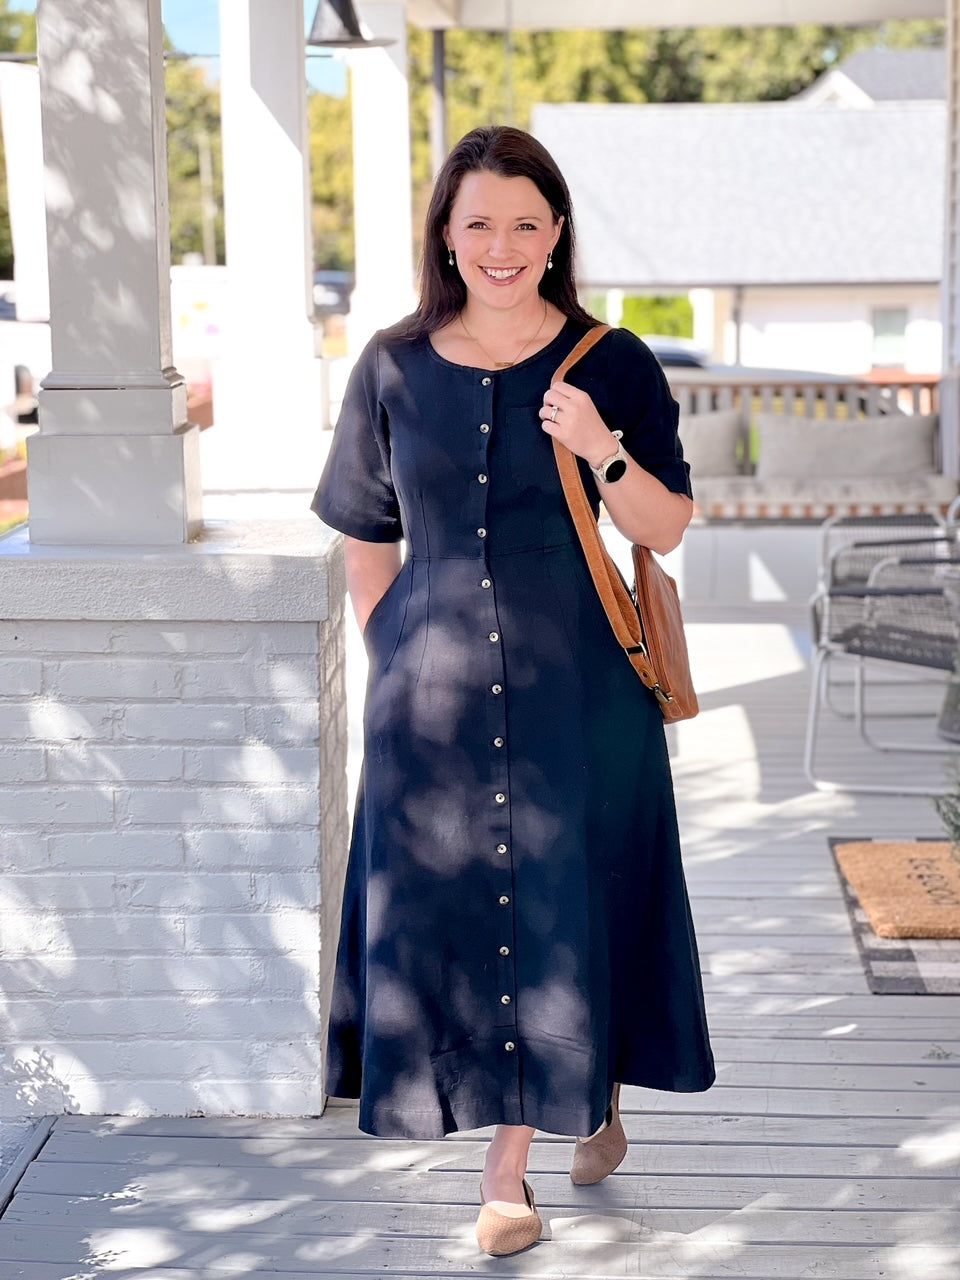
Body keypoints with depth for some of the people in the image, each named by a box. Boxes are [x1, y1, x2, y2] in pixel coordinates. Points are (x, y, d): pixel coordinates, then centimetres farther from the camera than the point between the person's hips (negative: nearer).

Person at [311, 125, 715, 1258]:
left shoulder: (611, 364, -2)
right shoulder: (393, 368, 4)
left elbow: (666, 530, -2)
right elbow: (366, 538, 12)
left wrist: (603, 452, -18)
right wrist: (392, 656, 7)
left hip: (578, 687, -1)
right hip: (433, 693, 2)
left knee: (569, 899, 5)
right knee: (452, 910, 4)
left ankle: (595, 1092, 32)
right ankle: (507, 1161, 18)